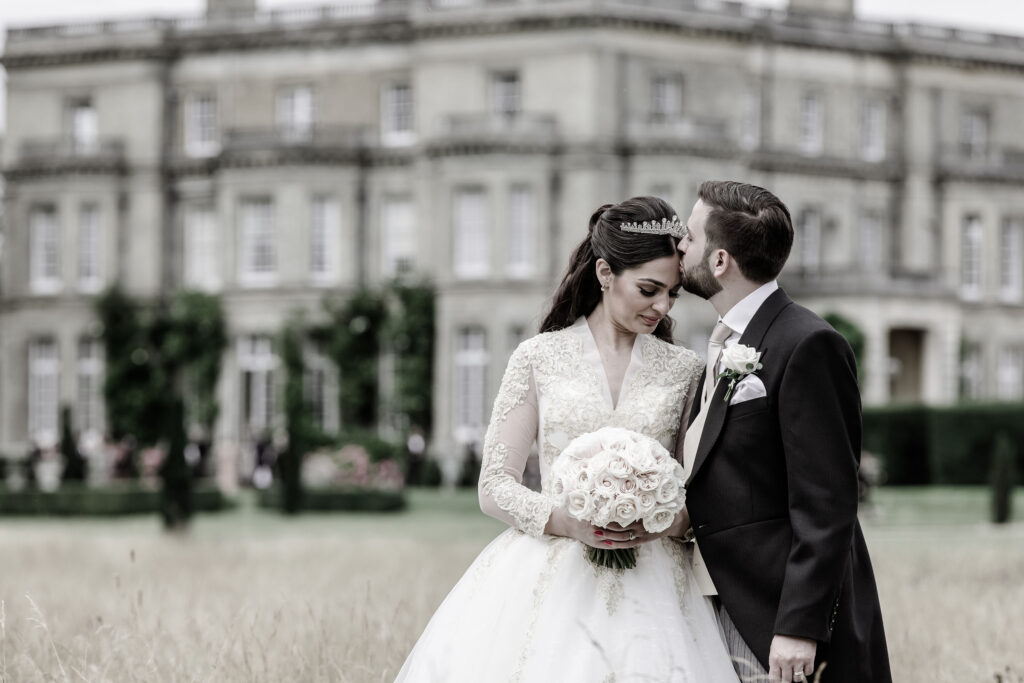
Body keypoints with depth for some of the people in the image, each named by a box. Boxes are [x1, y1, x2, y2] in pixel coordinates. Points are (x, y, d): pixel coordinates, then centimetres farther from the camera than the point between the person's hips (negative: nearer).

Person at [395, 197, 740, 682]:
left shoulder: (686, 371, 9)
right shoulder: (538, 359, 4)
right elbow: (495, 488, 2)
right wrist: (566, 522, -15)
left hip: (649, 587, 1)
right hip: (550, 582, -1)